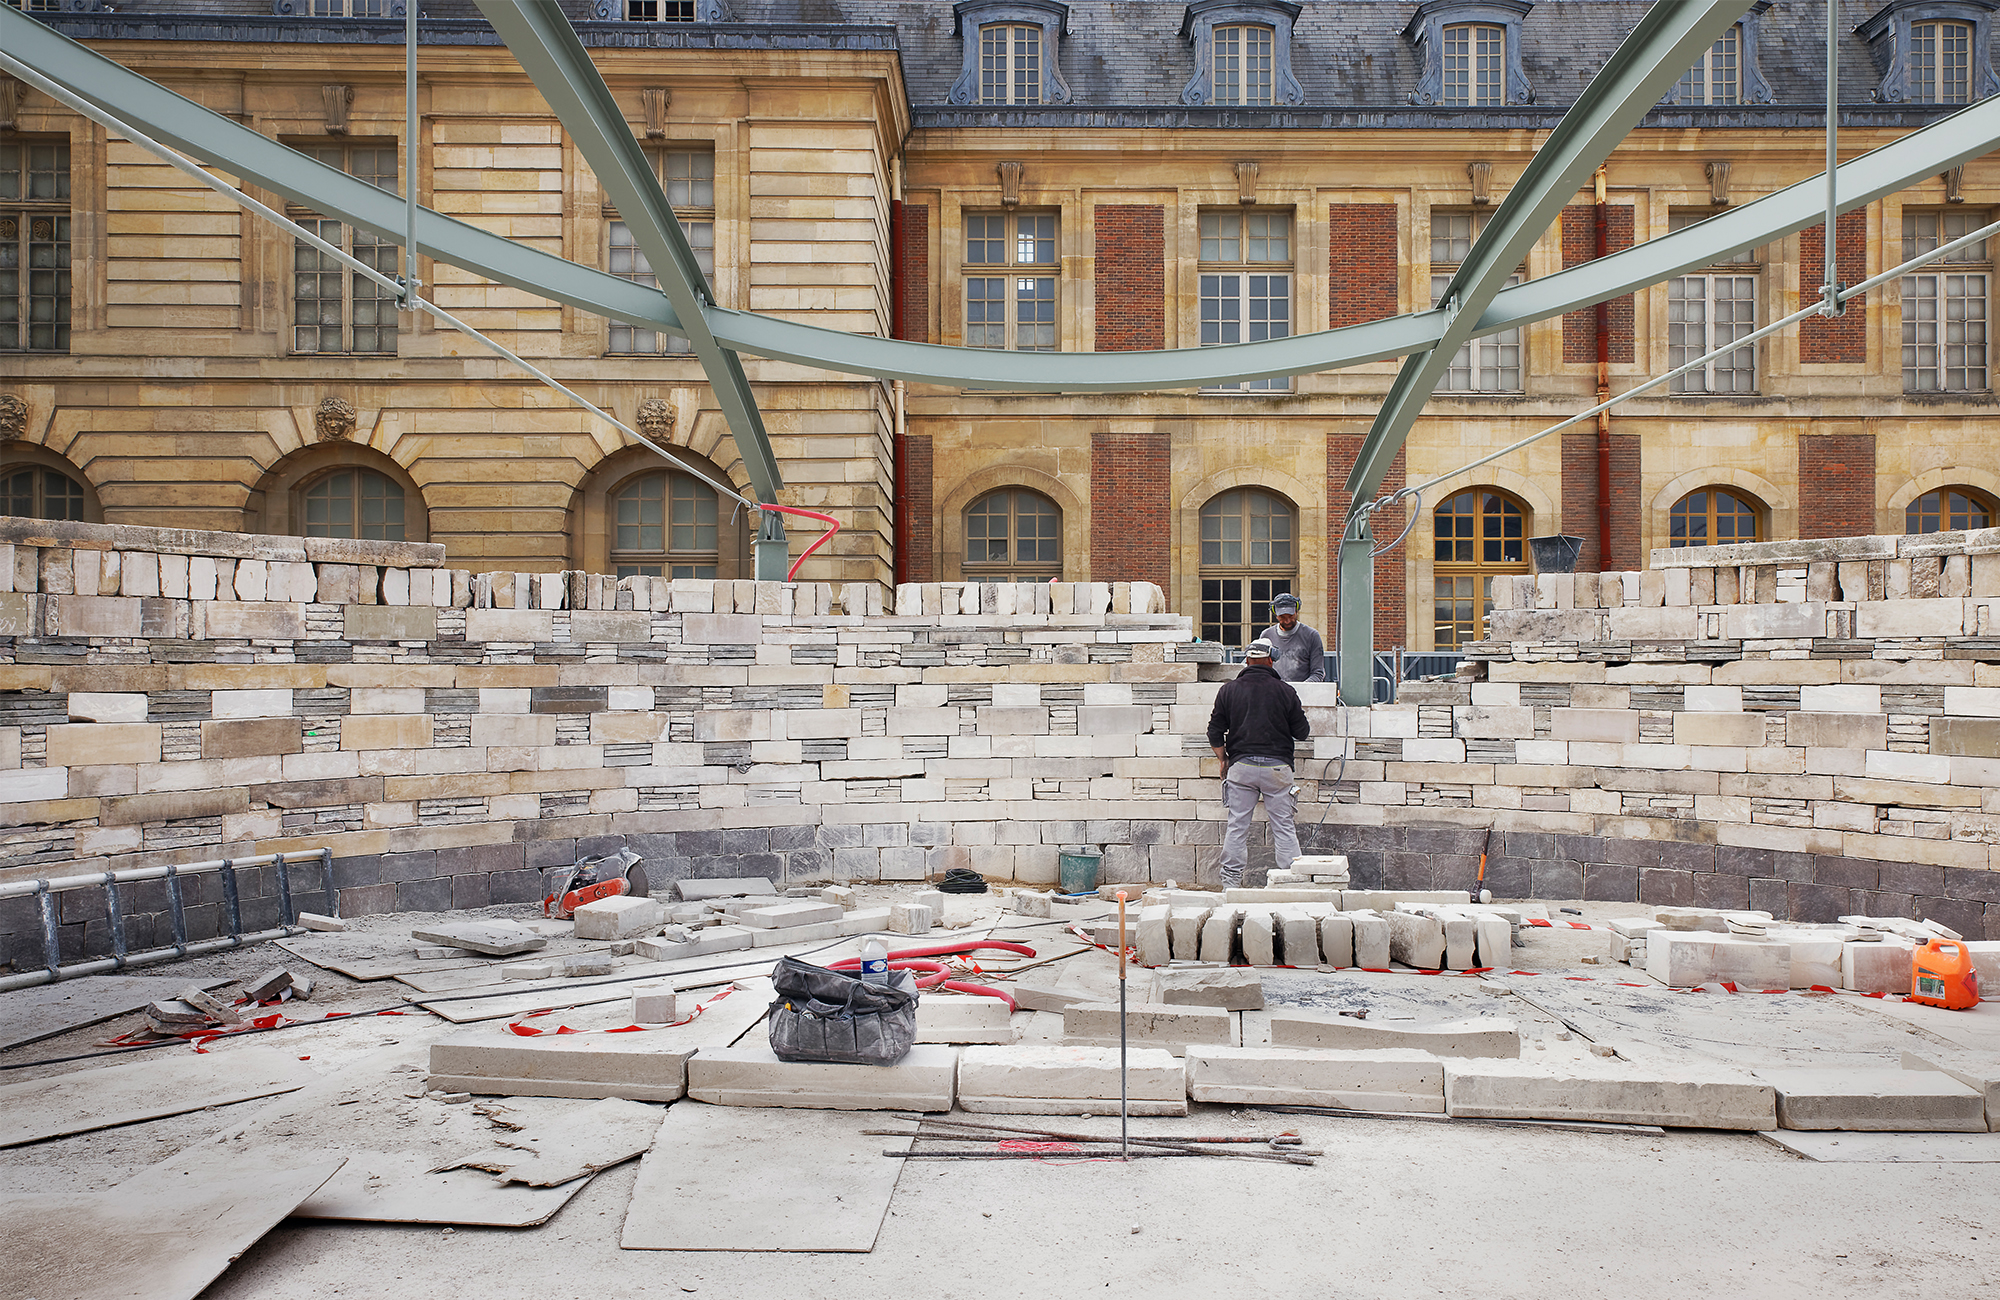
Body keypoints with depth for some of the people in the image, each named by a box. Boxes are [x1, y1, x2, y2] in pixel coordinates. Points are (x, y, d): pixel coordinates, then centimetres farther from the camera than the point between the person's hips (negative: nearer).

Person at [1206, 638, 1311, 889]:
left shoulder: (1228, 690, 4)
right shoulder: (1285, 690, -1)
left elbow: (1215, 733, 6)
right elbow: (1302, 732, 3)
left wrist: (1224, 761, 19)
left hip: (1241, 767, 1)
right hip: (1277, 766, -1)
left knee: (1237, 827, 6)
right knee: (1284, 828, 5)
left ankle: (1230, 885, 8)